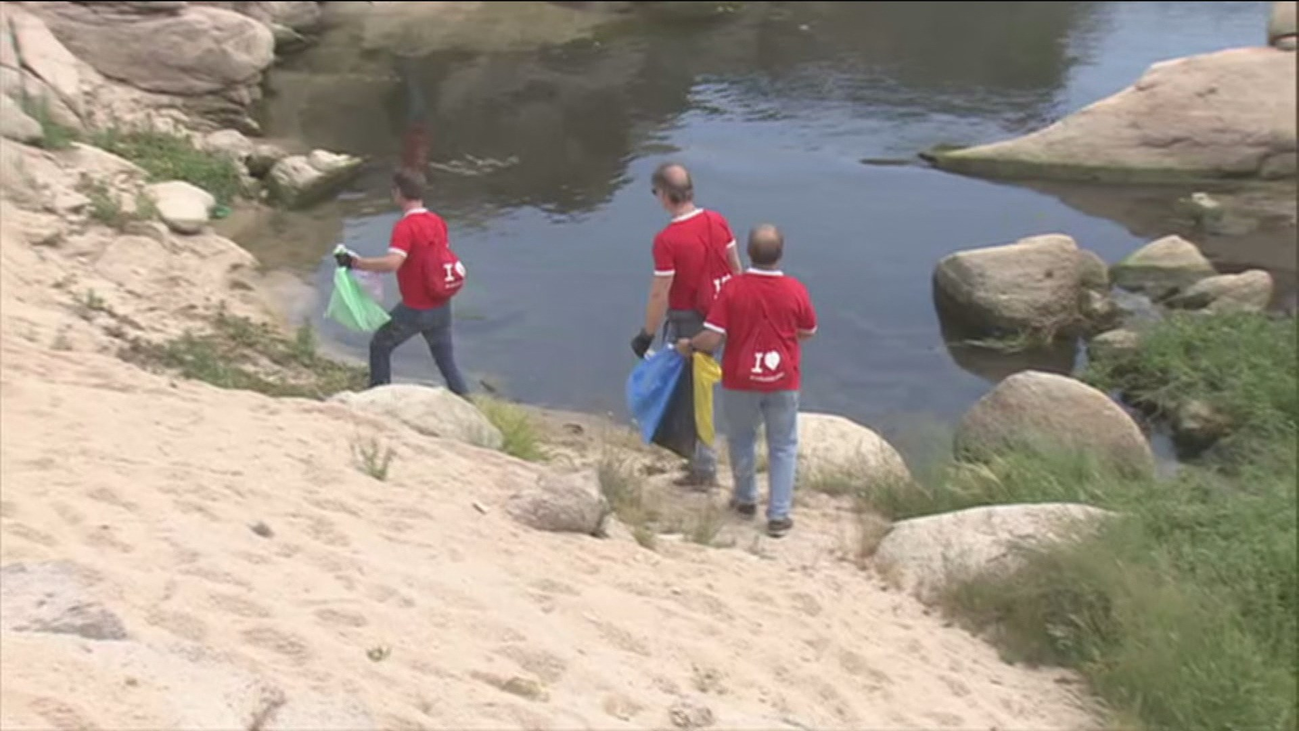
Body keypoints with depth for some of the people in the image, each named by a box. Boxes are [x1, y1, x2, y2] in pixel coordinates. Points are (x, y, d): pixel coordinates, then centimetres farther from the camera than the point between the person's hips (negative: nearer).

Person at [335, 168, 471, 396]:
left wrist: (355, 262, -30)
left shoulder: (405, 227, -21)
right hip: (442, 307, 6)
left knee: (379, 346, 16)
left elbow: (392, 263, -35)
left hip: (414, 310, -6)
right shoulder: (438, 221, 3)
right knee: (446, 360, 14)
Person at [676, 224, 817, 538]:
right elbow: (808, 332, 3)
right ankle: (778, 515, 11)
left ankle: (745, 499, 37)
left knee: (741, 439, 23)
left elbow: (712, 339, -16)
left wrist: (688, 345, 4)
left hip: (740, 381, 0)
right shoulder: (795, 290, -13)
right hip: (783, 382, 0)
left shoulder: (733, 289, -16)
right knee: (783, 446, 13)